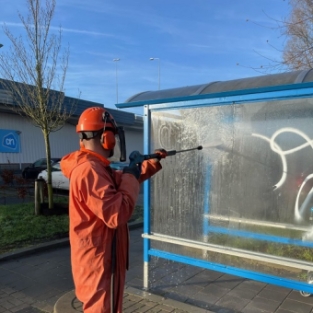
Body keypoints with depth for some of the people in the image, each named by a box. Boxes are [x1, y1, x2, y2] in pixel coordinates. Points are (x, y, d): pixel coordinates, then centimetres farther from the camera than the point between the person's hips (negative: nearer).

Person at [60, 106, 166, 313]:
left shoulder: (95, 167, 7)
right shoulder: (89, 171, -26)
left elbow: (121, 181, 22)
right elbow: (117, 214, -31)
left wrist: (153, 163, 18)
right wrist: (131, 176, -19)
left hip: (103, 256, 10)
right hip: (99, 260, -10)